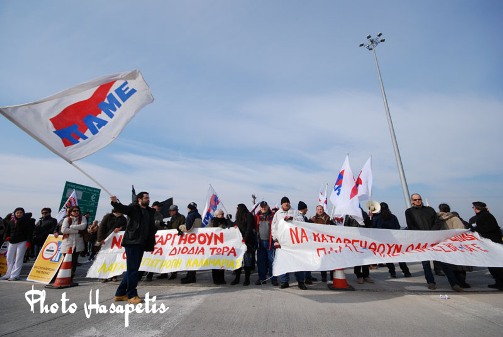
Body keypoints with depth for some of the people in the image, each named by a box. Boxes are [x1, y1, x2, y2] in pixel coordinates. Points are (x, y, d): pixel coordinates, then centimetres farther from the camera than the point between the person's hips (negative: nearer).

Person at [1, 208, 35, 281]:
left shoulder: (28, 221, -6)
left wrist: (28, 241, -16)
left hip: (22, 242, -6)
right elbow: (7, 230, 17)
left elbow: (30, 232, -9)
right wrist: (6, 237, -3)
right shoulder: (11, 222, 9)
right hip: (12, 242, 6)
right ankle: (8, 274, 26)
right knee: (9, 259, 13)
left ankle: (15, 275, 0)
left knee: (18, 259, -4)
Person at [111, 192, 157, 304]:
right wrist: (115, 202, -39)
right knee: (132, 269, -2)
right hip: (132, 242, -7)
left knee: (132, 269, 14)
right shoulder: (133, 208, -2)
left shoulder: (150, 211, 15)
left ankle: (120, 294, 27)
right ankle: (132, 295, 8)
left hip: (142, 244, 7)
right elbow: (122, 208, -22)